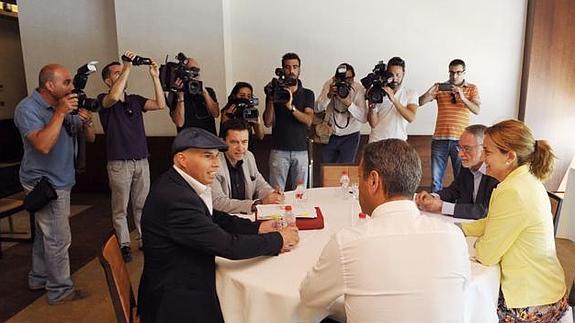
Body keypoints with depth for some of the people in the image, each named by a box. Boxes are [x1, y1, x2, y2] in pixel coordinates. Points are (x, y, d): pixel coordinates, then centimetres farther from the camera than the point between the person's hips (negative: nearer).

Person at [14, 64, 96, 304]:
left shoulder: (66, 106, 4)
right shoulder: (28, 108, -17)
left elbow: (90, 138, 5)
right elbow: (43, 145, -32)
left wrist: (87, 121, -15)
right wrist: (59, 113, -28)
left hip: (60, 181, 8)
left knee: (45, 234, 21)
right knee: (58, 239, -2)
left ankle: (38, 278, 38)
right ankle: (60, 290, 13)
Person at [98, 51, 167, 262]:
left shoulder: (135, 100, 12)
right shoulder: (104, 100, -3)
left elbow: (160, 104, -1)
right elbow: (114, 97, -27)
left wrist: (155, 77, -6)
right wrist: (127, 66, -23)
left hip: (141, 161, 5)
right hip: (119, 163, -4)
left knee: (142, 205, 12)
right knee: (120, 209, 5)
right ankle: (124, 245, 16)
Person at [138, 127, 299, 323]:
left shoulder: (177, 183, 0)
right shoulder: (175, 198, -28)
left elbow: (215, 219, 10)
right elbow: (230, 246, -25)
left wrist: (257, 228, -2)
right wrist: (278, 240, -12)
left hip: (186, 283, 8)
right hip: (177, 303, -8)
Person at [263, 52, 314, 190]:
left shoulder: (307, 94, 8)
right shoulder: (274, 92, 7)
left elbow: (308, 121, -7)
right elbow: (268, 122, -1)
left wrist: (291, 106, -20)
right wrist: (271, 100, -14)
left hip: (301, 150, 1)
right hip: (279, 150, -1)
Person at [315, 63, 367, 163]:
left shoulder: (358, 89, -14)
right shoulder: (330, 84, -9)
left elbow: (364, 118, -21)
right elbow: (317, 109, -13)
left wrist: (349, 103, -33)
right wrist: (329, 95, -28)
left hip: (350, 136, -2)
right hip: (330, 135, 2)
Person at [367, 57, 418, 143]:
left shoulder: (411, 94, 1)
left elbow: (411, 118, -16)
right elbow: (373, 124, -6)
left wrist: (394, 100, -26)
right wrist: (372, 107, -24)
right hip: (376, 142, 0)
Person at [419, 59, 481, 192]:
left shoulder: (472, 88, 6)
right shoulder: (440, 88, 7)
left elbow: (477, 110, -8)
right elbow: (420, 102, -2)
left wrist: (463, 98, -23)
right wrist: (430, 92, -21)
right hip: (439, 139, 1)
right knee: (436, 179, 4)